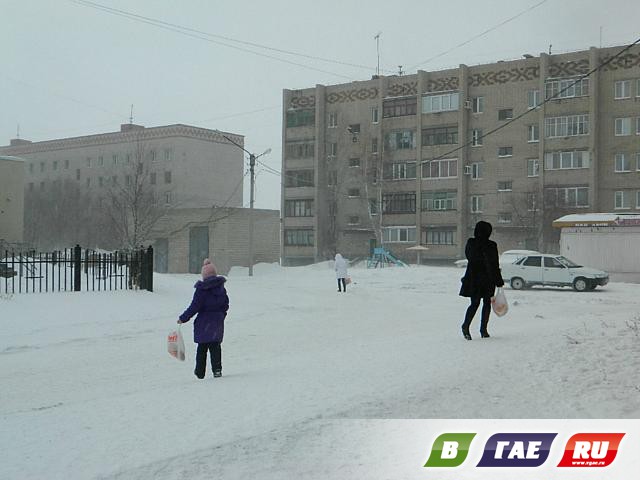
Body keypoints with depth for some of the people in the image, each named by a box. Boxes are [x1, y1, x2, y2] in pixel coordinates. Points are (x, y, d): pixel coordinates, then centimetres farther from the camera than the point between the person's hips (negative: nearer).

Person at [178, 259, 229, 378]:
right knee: (215, 345, 11)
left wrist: (183, 318, -6)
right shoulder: (221, 287, 2)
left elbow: (194, 307, -15)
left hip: (204, 321, -4)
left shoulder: (201, 289, -14)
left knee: (202, 347, 8)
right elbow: (226, 305, 9)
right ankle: (217, 369, 0)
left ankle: (200, 372, 15)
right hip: (218, 321, 4)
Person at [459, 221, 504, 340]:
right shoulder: (490, 245, -14)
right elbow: (494, 265, -11)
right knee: (487, 303, 10)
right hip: (487, 279, -3)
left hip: (472, 278, 3)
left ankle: (466, 326, -12)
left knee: (474, 303, 9)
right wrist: (499, 281, -4)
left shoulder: (470, 243, -2)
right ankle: (483, 330, 10)